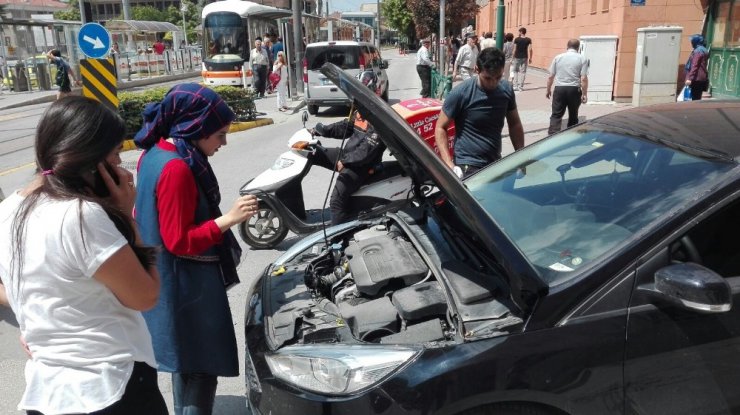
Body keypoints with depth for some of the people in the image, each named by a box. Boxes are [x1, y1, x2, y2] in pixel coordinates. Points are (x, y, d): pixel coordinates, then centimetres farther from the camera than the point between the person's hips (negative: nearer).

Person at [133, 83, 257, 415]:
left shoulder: (156, 154, 5)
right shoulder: (177, 168, -25)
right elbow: (179, 241, -23)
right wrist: (227, 220, -25)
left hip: (172, 281, 10)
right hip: (188, 284, -10)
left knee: (185, 358, 25)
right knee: (201, 367, 3)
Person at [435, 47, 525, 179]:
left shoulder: (507, 89, -2)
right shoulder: (461, 93, -16)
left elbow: (515, 124, 11)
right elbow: (440, 128, -12)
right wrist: (449, 164, -22)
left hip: (496, 163, 5)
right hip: (468, 167, -5)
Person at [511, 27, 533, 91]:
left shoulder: (516, 39, -3)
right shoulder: (528, 40, 0)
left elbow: (515, 49, -4)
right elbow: (530, 49, -5)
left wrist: (513, 57, 4)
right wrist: (530, 58, 2)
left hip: (517, 57, -1)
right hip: (524, 57, 1)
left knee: (515, 71, 11)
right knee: (523, 72, 5)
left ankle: (515, 86, 4)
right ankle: (520, 86, 4)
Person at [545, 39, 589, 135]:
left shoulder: (558, 57, 6)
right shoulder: (582, 58, 0)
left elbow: (550, 76, 6)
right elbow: (584, 78, -7)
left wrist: (548, 90, 18)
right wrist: (584, 94, -1)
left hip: (559, 89, 1)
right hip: (574, 90, 0)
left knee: (556, 115, 0)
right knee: (573, 115, 15)